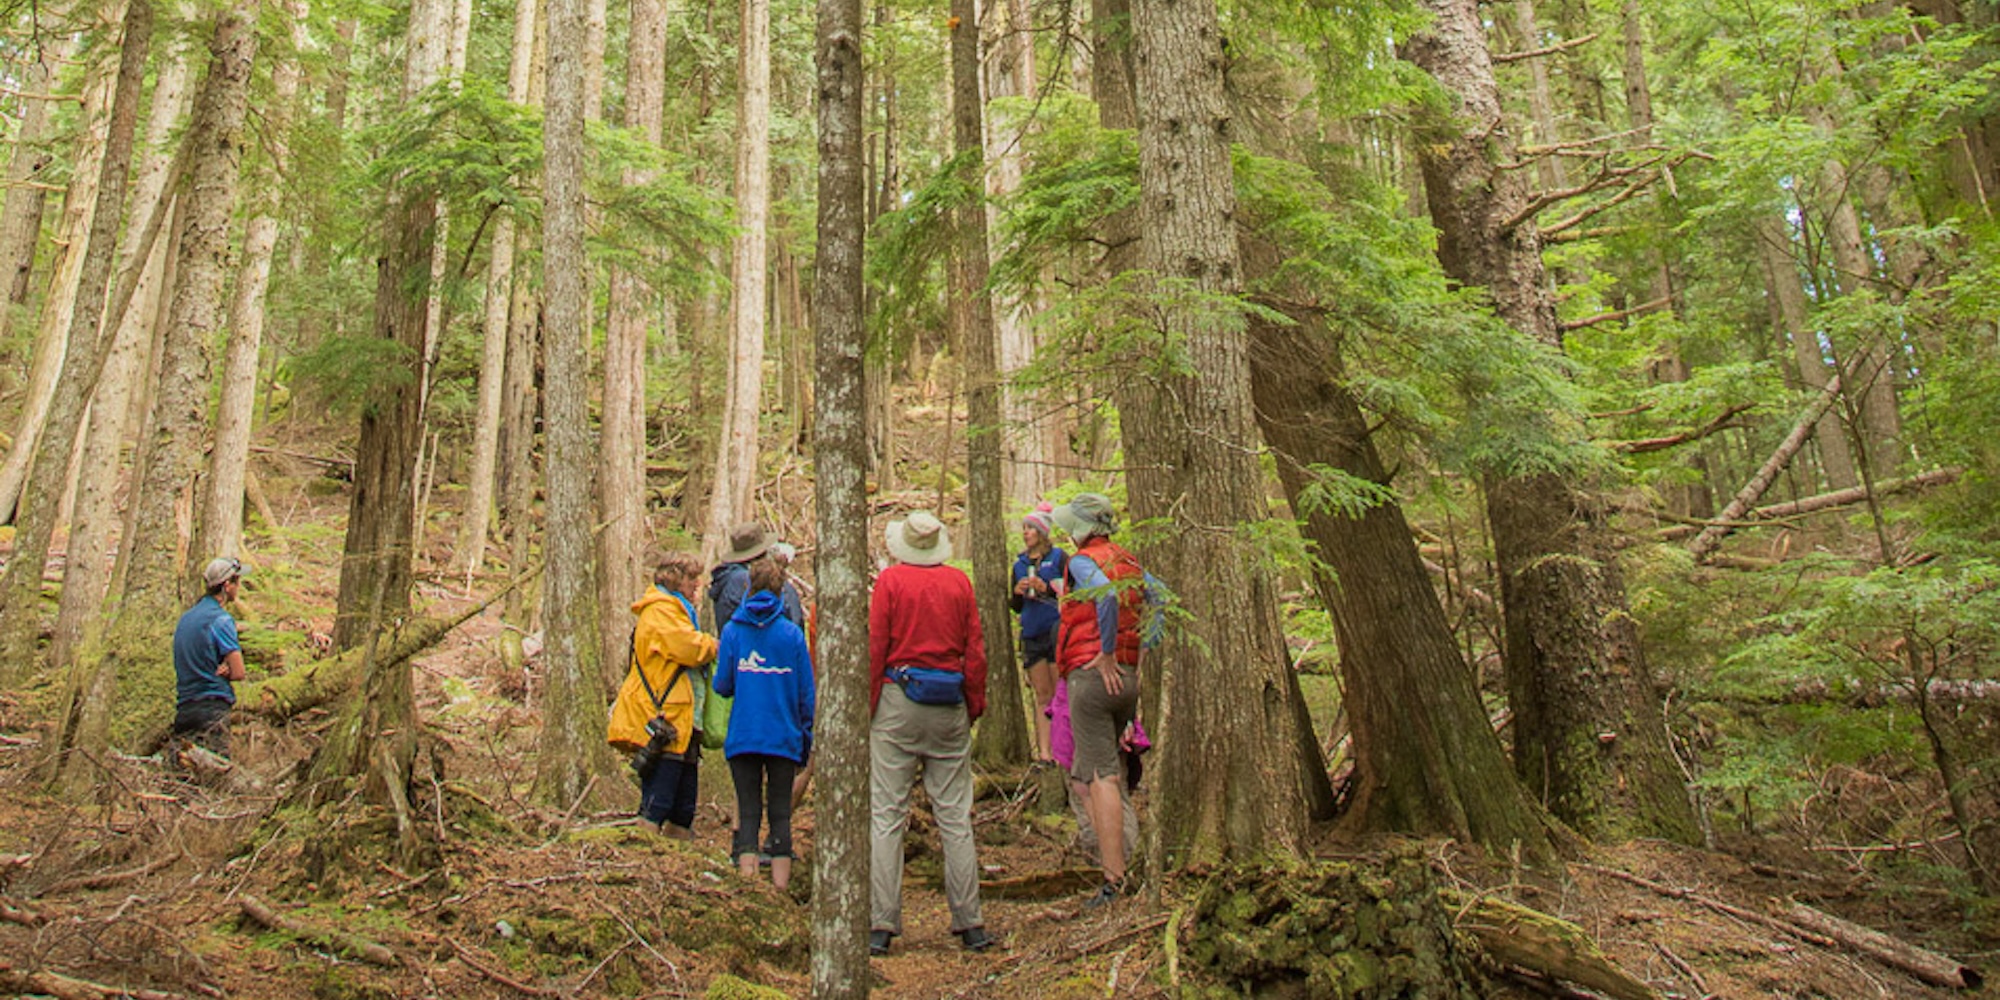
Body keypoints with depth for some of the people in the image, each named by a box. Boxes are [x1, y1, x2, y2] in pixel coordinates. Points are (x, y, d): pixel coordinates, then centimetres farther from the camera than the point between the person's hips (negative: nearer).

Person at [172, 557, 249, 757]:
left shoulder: (185, 618, 17)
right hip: (212, 708, -8)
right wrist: (223, 672, 6)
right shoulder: (221, 619, -9)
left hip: (183, 708, 8)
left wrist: (218, 669, 1)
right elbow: (238, 673, -12)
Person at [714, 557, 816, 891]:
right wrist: (807, 732, 10)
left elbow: (722, 686, 0)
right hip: (783, 737, 0)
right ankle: (781, 882, 9)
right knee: (780, 810, 8)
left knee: (748, 809, 8)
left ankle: (747, 875, 4)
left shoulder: (733, 630, -2)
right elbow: (807, 691, 0)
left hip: (742, 736, 0)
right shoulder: (792, 633, -2)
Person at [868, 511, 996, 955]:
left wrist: (867, 708, 2)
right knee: (955, 817, 7)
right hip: (949, 706, 2)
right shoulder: (959, 582, 4)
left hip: (899, 701, -2)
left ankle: (882, 924, 1)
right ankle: (969, 923, 10)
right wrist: (975, 706, 13)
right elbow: (975, 652, 5)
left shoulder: (891, 580, -2)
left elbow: (875, 650, -4)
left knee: (887, 816, 2)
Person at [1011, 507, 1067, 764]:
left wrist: (1048, 589, -16)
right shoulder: (1019, 564, 15)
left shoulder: (1059, 557, 1)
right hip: (1032, 637, 5)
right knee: (1043, 696, 4)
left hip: (1057, 633, -4)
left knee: (1061, 695, -4)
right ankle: (1044, 753, 2)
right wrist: (1017, 592, -2)